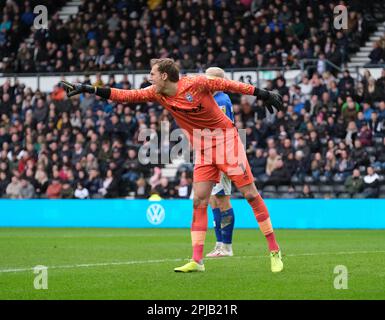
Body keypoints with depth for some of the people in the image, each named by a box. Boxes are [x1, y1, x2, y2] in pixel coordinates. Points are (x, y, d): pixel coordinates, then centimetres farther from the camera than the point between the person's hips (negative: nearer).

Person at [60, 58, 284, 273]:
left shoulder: (196, 83, -18)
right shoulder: (156, 94, 0)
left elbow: (228, 85, -10)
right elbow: (125, 96, 1)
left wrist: (262, 94, -9)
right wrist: (88, 89, -4)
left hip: (226, 139, -6)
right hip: (202, 149, 6)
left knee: (250, 194, -6)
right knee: (199, 200, -3)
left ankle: (275, 251, 0)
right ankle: (197, 260, -2)